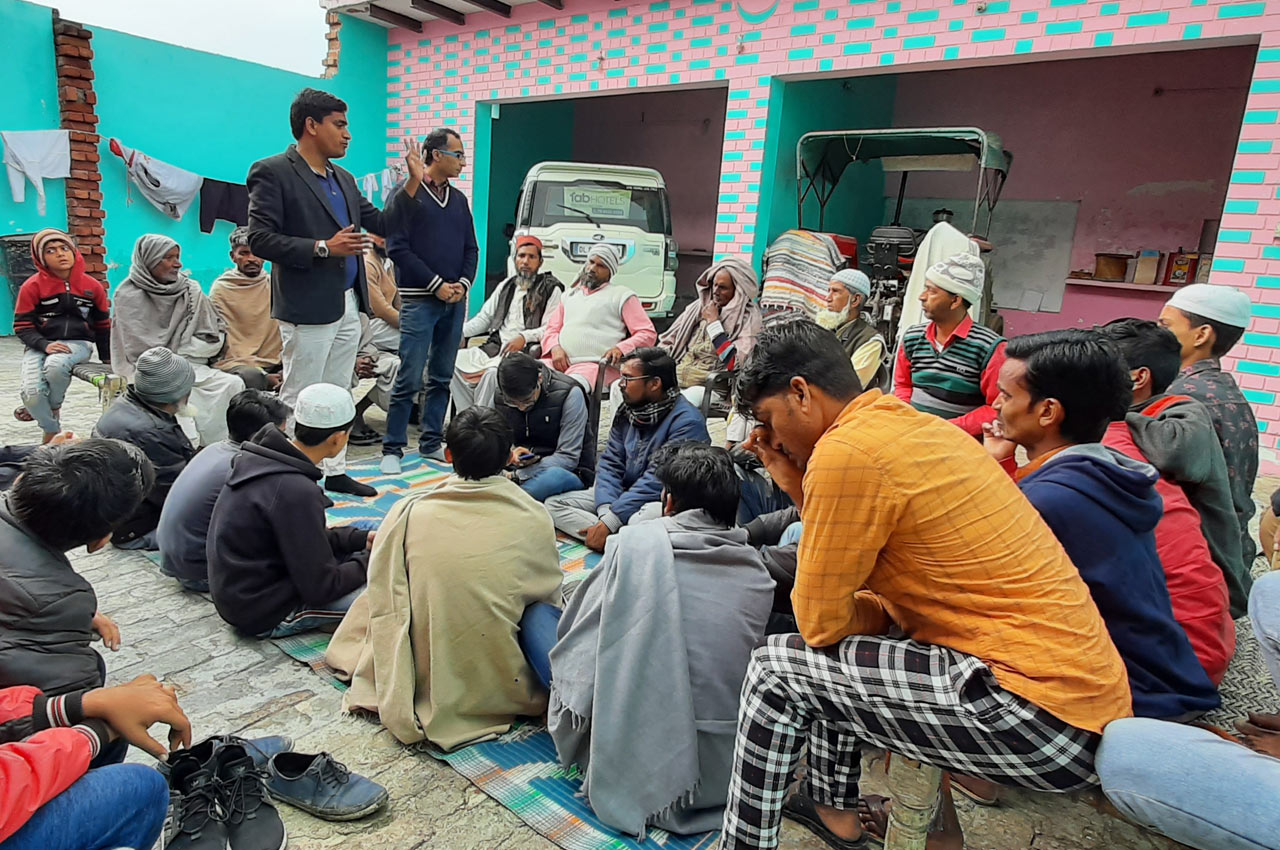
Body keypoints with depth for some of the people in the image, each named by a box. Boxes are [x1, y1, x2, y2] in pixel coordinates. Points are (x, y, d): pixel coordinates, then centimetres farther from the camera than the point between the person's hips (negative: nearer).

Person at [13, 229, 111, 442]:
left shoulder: (92, 286, 5)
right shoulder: (32, 286, -1)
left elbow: (103, 325, 16)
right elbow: (22, 326, 0)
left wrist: (107, 360, 18)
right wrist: (45, 345, -20)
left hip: (77, 343, 0)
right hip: (40, 345, 0)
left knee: (56, 366, -36)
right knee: (32, 392, -24)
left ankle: (53, 407, -3)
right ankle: (53, 432, 4)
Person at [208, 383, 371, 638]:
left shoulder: (262, 459, -1)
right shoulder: (295, 492, -29)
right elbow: (320, 588, -22)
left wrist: (362, 539, 6)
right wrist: (370, 560, -8)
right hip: (265, 614, -9)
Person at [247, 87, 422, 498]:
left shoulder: (343, 178, 17)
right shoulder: (272, 172, -7)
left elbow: (381, 224, 18)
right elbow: (260, 239, -14)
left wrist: (413, 182, 11)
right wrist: (323, 248, -20)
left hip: (347, 305, 8)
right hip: (307, 307, -8)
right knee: (299, 400, -1)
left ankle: (334, 471, 26)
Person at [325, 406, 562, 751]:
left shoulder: (408, 513, -12)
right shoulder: (536, 519, -12)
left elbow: (384, 601, -5)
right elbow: (549, 596, 3)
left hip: (426, 683, 1)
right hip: (507, 686, 0)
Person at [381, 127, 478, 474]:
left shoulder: (458, 199, 16)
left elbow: (471, 249, 18)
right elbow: (397, 247, -10)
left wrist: (463, 283, -1)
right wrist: (437, 285, -13)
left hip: (455, 300, 6)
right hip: (419, 299, -6)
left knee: (442, 377, 10)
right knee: (409, 379, -7)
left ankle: (431, 442, 19)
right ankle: (393, 449, 3)